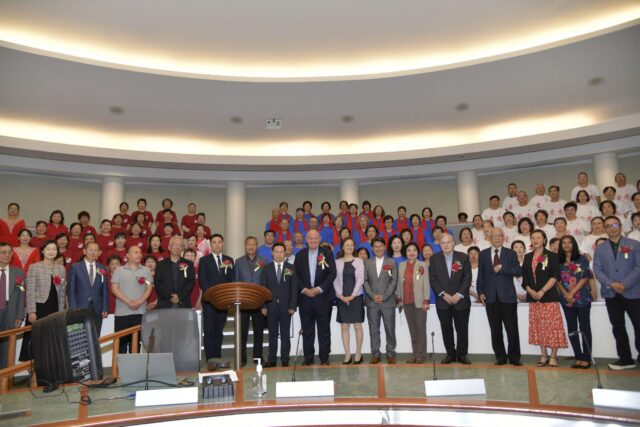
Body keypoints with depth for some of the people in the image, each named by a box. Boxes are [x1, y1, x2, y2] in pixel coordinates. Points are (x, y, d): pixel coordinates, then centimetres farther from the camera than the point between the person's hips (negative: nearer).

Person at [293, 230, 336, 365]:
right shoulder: (300, 255, 10)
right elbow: (296, 275, 5)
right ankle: (308, 358, 14)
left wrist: (319, 289, -11)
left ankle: (324, 358, 12)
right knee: (307, 330, 6)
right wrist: (304, 289, -9)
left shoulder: (327, 253, 4)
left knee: (324, 328, 4)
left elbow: (332, 273, -3)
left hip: (322, 296, -2)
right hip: (305, 297, 2)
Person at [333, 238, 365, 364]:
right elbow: (335, 280, 4)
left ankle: (358, 354, 10)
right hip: (342, 298, 1)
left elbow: (360, 279, -3)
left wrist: (352, 295, -10)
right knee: (344, 327, 3)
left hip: (356, 297, -1)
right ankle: (347, 355, 9)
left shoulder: (359, 261, 4)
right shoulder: (337, 262, 6)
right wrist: (341, 295, -7)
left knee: (357, 326, 1)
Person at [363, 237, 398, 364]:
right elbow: (365, 281, 4)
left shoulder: (392, 263, 7)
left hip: (388, 301, -1)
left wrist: (384, 296, -11)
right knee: (374, 330, 4)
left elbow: (394, 281, -1)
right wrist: (373, 295, -9)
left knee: (390, 329, 2)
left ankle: (390, 354, 13)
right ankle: (375, 354, 13)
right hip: (372, 302, 1)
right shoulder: (367, 263, 11)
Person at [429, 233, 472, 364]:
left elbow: (467, 278, -2)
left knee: (462, 329, 4)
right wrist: (443, 294, -10)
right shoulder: (434, 258, 5)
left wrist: (459, 294, -11)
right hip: (443, 301, 1)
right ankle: (450, 353, 18)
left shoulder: (463, 257, 3)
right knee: (446, 329, 6)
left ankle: (462, 354, 16)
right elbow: (432, 279, 0)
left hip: (461, 300, -1)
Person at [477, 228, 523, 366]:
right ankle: (500, 357, 16)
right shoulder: (483, 254, 9)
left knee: (512, 328, 1)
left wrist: (502, 268, -15)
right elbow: (480, 275, 8)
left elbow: (518, 272, -6)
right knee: (495, 330, 6)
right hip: (491, 297, 1)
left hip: (507, 296, -1)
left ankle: (514, 357, 13)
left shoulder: (510, 254, 6)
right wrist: (480, 292, -1)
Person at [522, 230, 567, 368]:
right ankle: (543, 355, 15)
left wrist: (542, 291, -16)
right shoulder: (527, 257, 13)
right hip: (533, 297, 4)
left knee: (552, 326, -5)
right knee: (538, 326, 6)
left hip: (549, 296, -4)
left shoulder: (551, 256, 0)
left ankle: (553, 356, 4)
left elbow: (554, 276, -8)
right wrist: (530, 291, -6)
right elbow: (525, 277, 11)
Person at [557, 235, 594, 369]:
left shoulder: (582, 259, 2)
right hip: (566, 300, 3)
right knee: (571, 328, 4)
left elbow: (585, 277, -7)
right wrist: (565, 294, -10)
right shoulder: (559, 262, 9)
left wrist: (572, 293, -14)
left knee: (585, 328, -1)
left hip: (582, 298, -3)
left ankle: (586, 358, 3)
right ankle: (578, 357, 12)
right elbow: (558, 280, 5)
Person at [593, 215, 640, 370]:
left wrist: (624, 284, -15)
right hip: (611, 294, 3)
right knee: (618, 327, 8)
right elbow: (597, 269, 3)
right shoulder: (600, 249, 11)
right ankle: (625, 359, 17)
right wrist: (611, 284, -13)